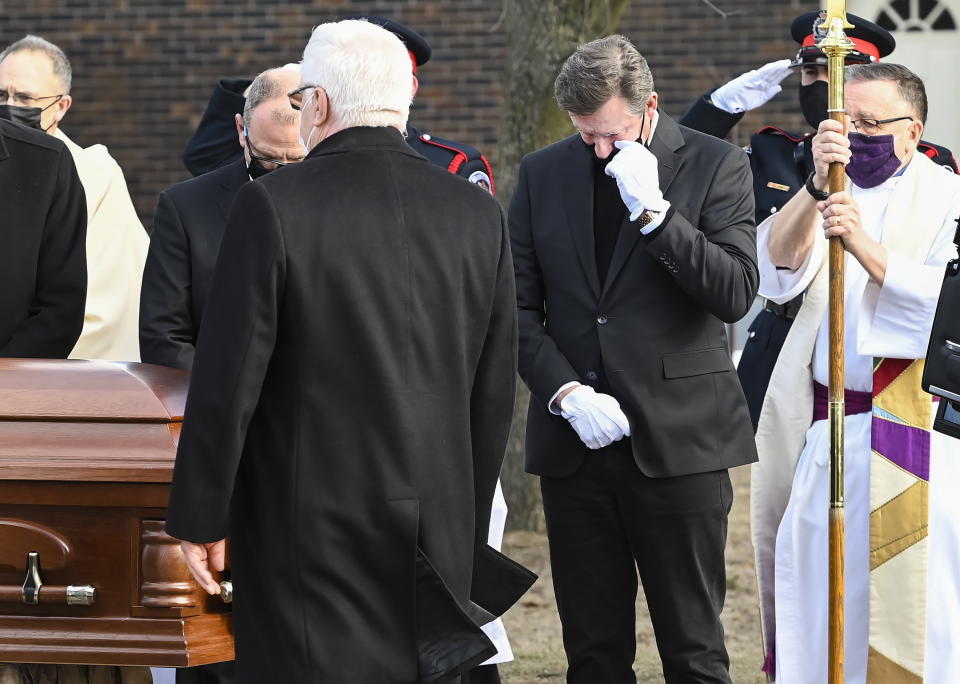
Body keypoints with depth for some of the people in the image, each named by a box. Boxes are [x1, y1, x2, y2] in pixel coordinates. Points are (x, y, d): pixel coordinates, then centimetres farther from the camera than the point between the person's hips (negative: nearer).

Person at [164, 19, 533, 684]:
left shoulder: (273, 205, -10)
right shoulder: (478, 213, 4)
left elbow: (227, 380, -9)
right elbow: (495, 393, 9)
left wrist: (199, 519, 0)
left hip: (312, 533, -4)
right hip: (440, 532, 5)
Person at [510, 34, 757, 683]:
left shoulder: (716, 165, -1)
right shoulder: (543, 173, 9)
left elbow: (736, 294, -10)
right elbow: (520, 307, 8)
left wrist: (653, 212, -17)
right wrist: (565, 392, -7)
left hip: (678, 438, -3)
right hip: (575, 439, 3)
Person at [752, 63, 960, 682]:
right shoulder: (822, 197, 12)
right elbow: (778, 271, -6)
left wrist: (865, 247, -22)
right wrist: (816, 186, -20)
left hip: (909, 427, -4)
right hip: (819, 429, 4)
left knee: (908, 597, -6)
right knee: (814, 585, 7)